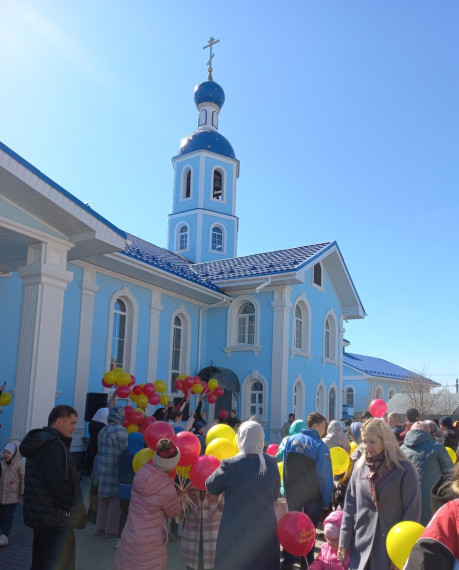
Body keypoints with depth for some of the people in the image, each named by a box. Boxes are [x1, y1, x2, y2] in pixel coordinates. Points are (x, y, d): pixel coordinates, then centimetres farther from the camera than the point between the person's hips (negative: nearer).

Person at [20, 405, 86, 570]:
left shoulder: (40, 442, 12)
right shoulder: (53, 446, -21)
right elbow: (57, 483, -27)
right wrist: (72, 507, -12)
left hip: (39, 513, 11)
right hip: (55, 519, -10)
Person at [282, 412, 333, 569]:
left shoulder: (291, 440, -5)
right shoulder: (320, 446, -19)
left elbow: (285, 468, 1)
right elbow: (325, 476, -17)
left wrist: (287, 490, 9)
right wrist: (326, 501, -9)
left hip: (292, 493, 3)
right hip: (313, 496, -3)